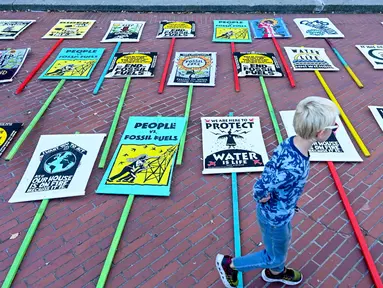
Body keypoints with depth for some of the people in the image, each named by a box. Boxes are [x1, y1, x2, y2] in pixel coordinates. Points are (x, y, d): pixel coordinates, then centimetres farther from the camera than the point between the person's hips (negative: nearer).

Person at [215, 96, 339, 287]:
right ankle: (229, 264, 35)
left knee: (282, 244, 33)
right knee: (275, 257, 21)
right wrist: (266, 200, -13)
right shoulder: (293, 168, -41)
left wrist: (275, 196, -2)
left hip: (278, 213, 8)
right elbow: (260, 189, -33)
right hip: (274, 218, -8)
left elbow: (269, 170, -7)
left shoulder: (289, 143, -18)